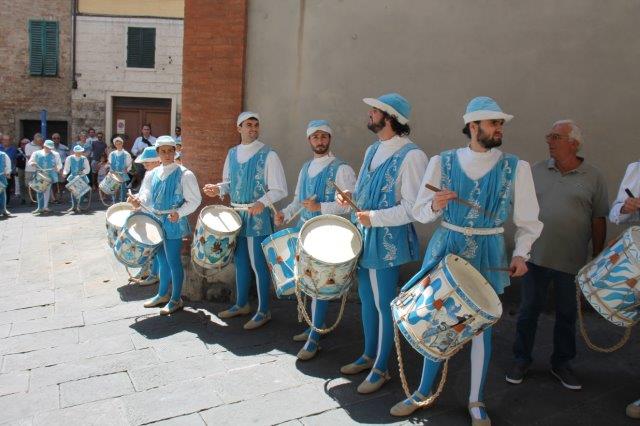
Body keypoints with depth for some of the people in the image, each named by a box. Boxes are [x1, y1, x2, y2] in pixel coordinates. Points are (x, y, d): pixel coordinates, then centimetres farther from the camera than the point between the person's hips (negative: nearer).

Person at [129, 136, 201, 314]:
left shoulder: (184, 175, -12)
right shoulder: (154, 174, 7)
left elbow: (195, 200, -12)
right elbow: (149, 195, 16)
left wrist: (179, 213, -24)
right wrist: (139, 200, -5)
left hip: (174, 223, -6)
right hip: (157, 221, 7)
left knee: (173, 261, 0)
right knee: (162, 260, 19)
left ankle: (176, 299, 15)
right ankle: (162, 294, 34)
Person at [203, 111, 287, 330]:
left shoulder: (268, 155, -9)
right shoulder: (232, 153, 9)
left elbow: (279, 189, -11)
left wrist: (262, 202, -28)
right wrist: (218, 189, -2)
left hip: (259, 217, -6)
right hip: (237, 214, 6)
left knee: (258, 264, 0)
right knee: (240, 261, 17)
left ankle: (263, 311, 14)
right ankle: (241, 304, 33)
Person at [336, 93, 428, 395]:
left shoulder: (411, 156, -16)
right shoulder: (372, 150, 11)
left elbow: (414, 208, -19)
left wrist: (375, 218, -22)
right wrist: (349, 199, 1)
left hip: (388, 242, -8)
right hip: (364, 238, 8)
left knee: (384, 305, 4)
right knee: (367, 299, 18)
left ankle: (381, 368, 21)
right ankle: (369, 355, 36)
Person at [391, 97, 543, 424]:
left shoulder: (516, 167, -1)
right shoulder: (442, 162, -1)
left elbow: (528, 220, 5)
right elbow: (420, 212, 1)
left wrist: (520, 253, -9)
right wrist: (435, 206, -20)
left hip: (488, 255, 0)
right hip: (445, 248, 0)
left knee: (480, 326, 8)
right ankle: (423, 392, 28)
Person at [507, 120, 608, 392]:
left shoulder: (593, 178, -1)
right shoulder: (536, 171, 4)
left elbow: (599, 221, 2)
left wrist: (597, 258, 2)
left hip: (572, 261, -1)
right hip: (536, 256, 1)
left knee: (567, 315, 13)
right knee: (528, 310, 8)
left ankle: (561, 364, 31)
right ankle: (521, 360, 25)